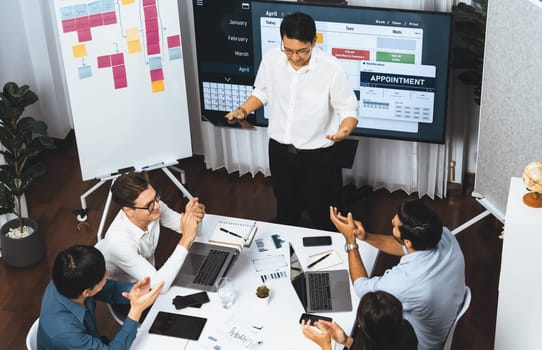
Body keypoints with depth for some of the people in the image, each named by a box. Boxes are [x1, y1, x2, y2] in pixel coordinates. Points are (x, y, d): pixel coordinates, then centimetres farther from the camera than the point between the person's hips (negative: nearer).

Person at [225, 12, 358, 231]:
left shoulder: (331, 69, -23)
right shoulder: (271, 59, -11)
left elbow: (348, 109, -15)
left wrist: (345, 129, -37)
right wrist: (243, 110, -10)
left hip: (318, 156, -4)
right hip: (279, 150, 4)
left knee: (322, 218, 11)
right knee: (285, 210, 25)